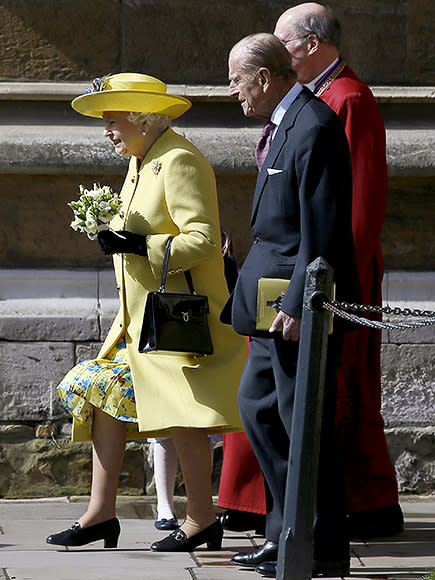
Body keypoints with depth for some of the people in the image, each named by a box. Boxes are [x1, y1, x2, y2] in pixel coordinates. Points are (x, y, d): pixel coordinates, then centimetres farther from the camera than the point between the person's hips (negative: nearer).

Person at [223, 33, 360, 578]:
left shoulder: (314, 128, -17)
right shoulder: (282, 124, 14)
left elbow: (321, 229, -21)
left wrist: (298, 304, -23)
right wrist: (246, 294, 18)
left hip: (302, 301, -11)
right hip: (275, 298, 11)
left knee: (303, 420, -4)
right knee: (255, 404, 15)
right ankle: (288, 530, 22)